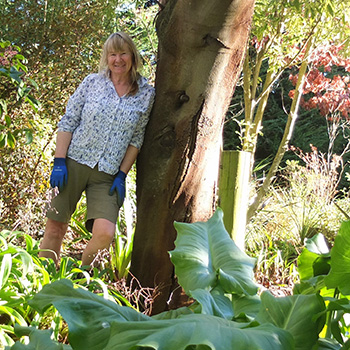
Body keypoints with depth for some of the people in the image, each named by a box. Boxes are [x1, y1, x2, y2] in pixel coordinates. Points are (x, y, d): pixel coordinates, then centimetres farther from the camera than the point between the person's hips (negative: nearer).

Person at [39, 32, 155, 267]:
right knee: (55, 230, -1)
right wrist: (59, 162, -4)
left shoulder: (146, 94, 4)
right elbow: (67, 122, 4)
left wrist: (122, 175, 0)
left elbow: (136, 139, 7)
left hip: (108, 175, 0)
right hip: (74, 163, 0)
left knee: (105, 233, -16)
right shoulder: (92, 82, 4)